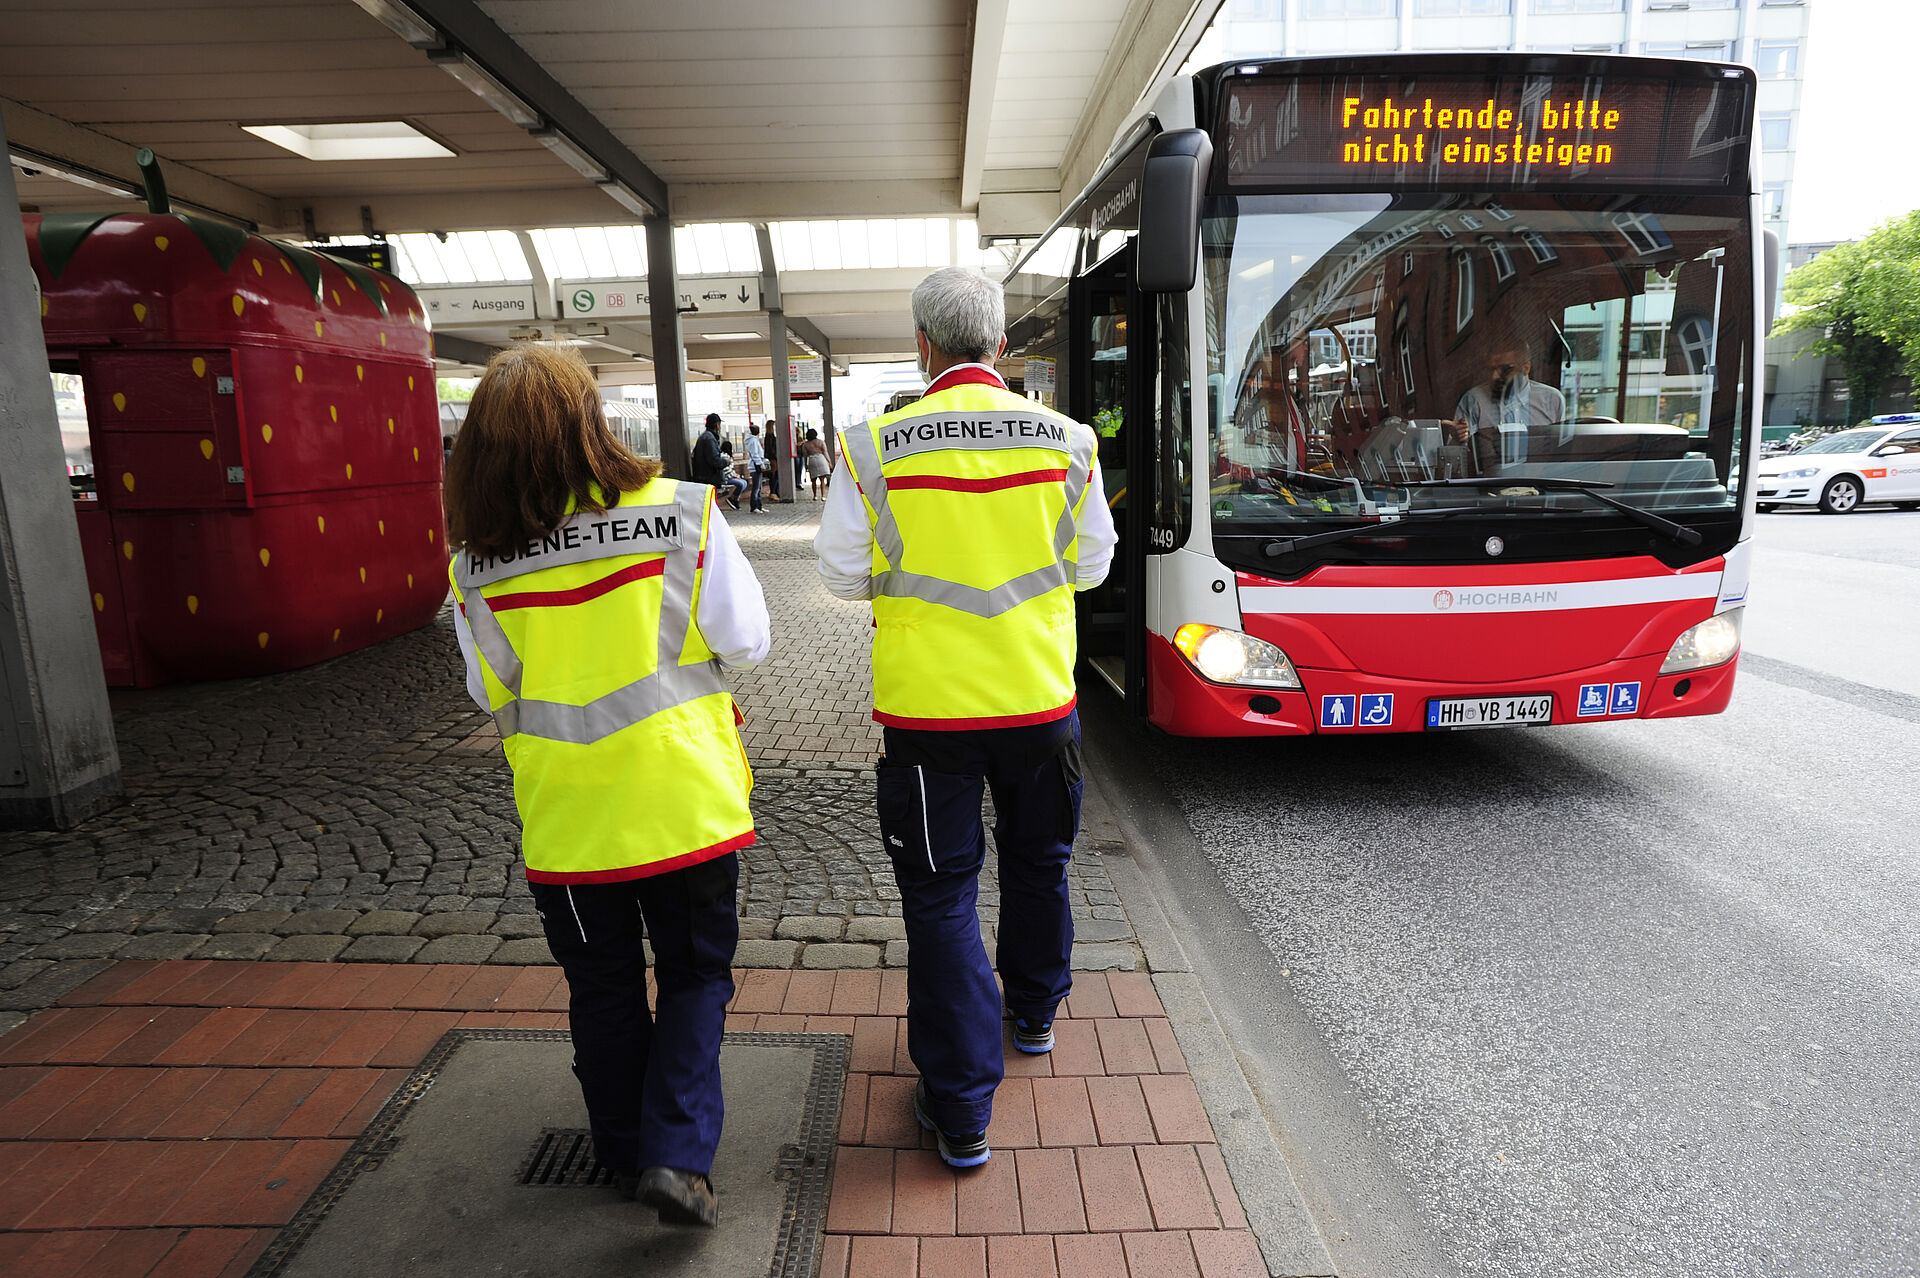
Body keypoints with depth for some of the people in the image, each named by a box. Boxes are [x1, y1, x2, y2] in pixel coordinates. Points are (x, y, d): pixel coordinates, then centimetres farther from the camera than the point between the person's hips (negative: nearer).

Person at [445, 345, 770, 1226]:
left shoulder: (475, 562, -10)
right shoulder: (682, 513, -14)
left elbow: (491, 693, 3)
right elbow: (746, 643, -6)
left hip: (566, 820, 2)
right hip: (686, 802, -1)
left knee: (603, 991, 21)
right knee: (695, 974, 19)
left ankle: (628, 1152, 38)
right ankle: (679, 1153, 9)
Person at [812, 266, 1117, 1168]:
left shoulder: (875, 447, -11)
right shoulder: (1067, 440, -5)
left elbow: (843, 574, -4)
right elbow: (1090, 564, 6)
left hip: (928, 706, -3)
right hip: (1040, 698, 3)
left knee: (942, 893, 8)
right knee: (1037, 863, 24)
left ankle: (962, 1109, 14)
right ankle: (1035, 1012, 48)